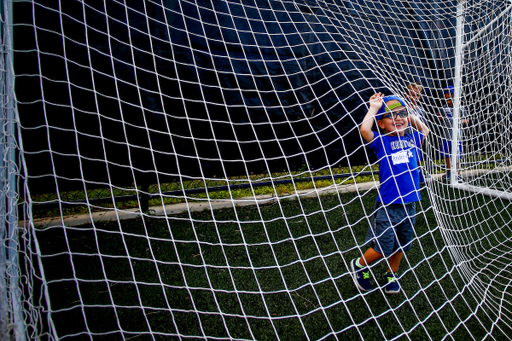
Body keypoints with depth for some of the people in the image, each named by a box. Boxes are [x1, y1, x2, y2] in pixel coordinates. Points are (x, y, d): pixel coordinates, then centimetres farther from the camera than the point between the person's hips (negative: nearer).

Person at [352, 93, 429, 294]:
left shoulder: (411, 140, 7)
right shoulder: (381, 141, -6)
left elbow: (425, 130, 29)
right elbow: (364, 129, -25)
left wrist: (410, 116, 16)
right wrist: (373, 107, -11)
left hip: (409, 204, 5)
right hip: (387, 205, -5)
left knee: (401, 245, 17)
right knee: (383, 248, 0)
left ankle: (392, 275, 39)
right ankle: (359, 265, 26)